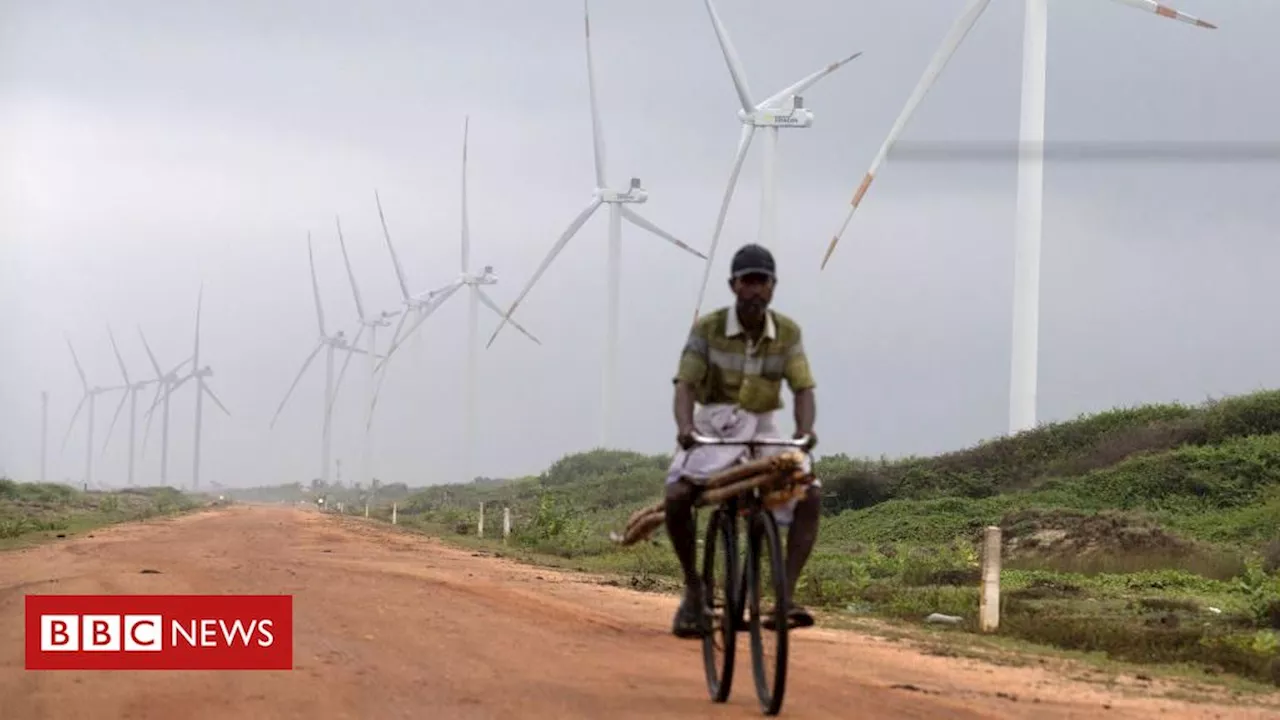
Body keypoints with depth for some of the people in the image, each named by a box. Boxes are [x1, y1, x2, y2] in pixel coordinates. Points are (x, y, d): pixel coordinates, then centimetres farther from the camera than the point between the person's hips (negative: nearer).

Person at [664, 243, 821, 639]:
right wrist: (685, 426, -36)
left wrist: (805, 430, -32)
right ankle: (693, 590, -5)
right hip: (714, 426, -2)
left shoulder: (787, 332, -6)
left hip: (762, 429, 2)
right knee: (677, 495, -26)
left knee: (809, 496, -20)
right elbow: (686, 384, -15)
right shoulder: (708, 328, -11)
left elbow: (803, 388, -11)